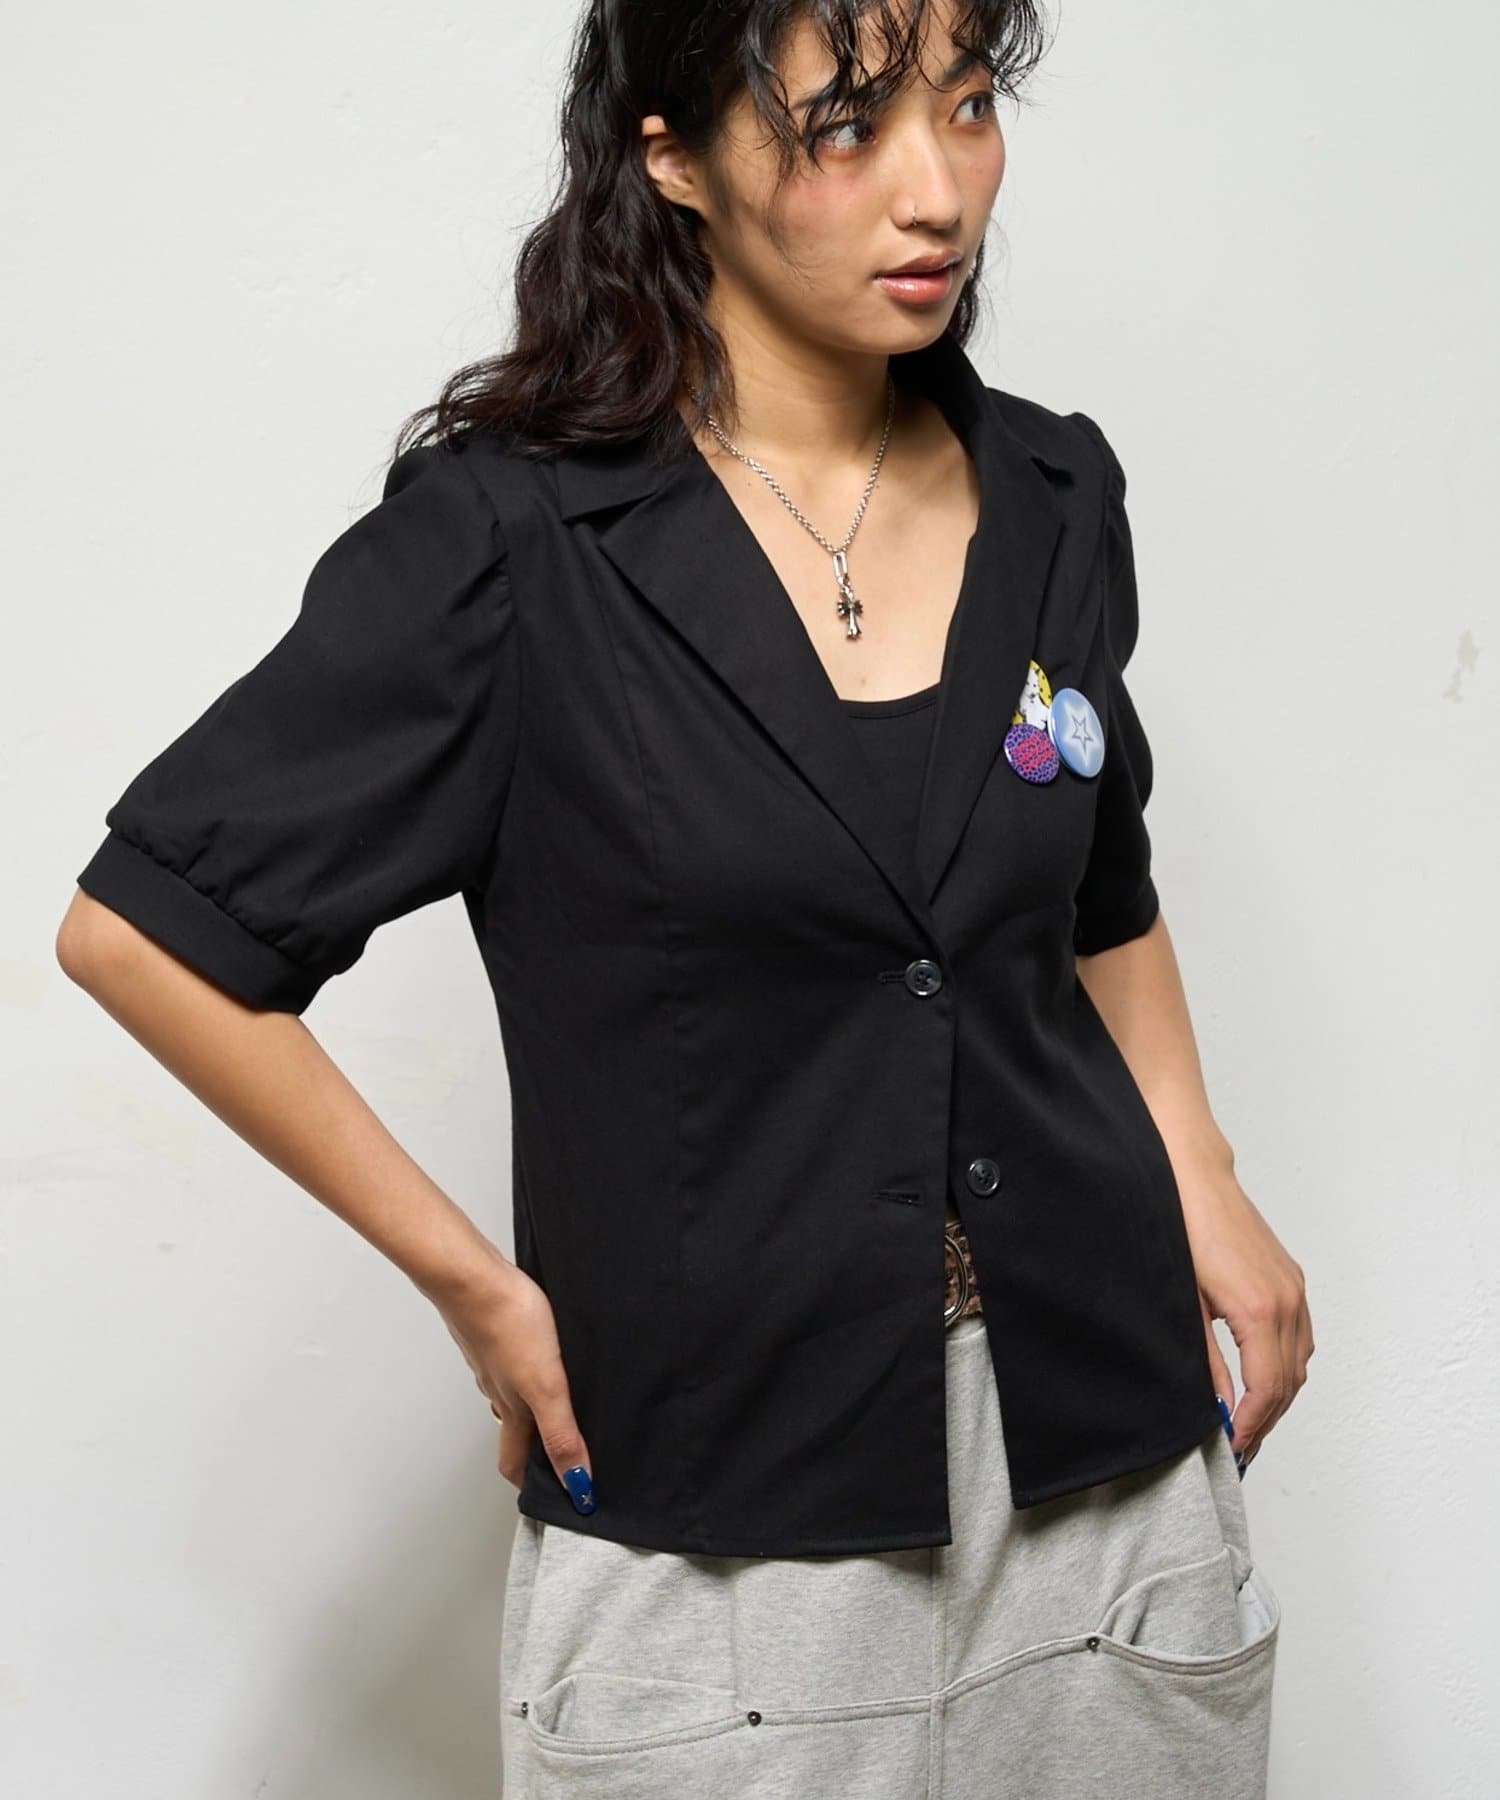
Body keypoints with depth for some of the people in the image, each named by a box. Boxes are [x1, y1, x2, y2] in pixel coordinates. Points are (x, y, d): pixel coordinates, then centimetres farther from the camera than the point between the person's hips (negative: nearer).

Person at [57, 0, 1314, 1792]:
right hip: (717, 1508, -4)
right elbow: (139, 926, -10)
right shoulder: (510, 538, -13)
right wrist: (472, 1280, -8)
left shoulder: (1052, 497, 3)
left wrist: (1205, 1190, 5)